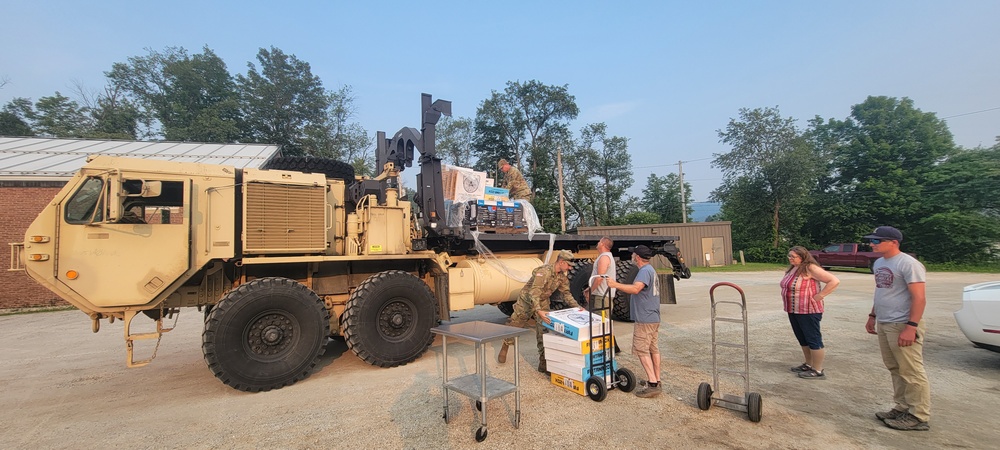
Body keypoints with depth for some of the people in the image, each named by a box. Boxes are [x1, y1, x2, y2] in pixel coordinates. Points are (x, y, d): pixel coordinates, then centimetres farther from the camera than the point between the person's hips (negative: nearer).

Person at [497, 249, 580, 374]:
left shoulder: (562, 277, -7)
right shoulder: (544, 271, -33)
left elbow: (566, 294, 2)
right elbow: (534, 292, -40)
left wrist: (577, 307, -13)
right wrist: (538, 311, -53)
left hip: (543, 303, 6)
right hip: (526, 300, -6)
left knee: (544, 332, -2)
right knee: (514, 325, 9)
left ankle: (543, 363, 6)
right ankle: (504, 348, 36)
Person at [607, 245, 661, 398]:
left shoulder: (645, 271, -18)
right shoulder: (650, 270, 16)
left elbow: (635, 289, -33)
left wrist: (615, 285, -29)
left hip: (645, 319, -10)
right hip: (653, 317, 11)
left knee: (642, 350, -6)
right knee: (653, 349, 14)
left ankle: (652, 384, -5)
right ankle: (656, 381, 22)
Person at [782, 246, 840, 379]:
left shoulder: (810, 268, -16)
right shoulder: (792, 268, 10)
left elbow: (834, 281, -22)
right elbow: (788, 286, 26)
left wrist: (819, 296, -19)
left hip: (808, 311, -9)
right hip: (793, 311, 9)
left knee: (813, 339, 0)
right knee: (802, 339, 17)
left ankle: (818, 371, 8)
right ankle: (809, 365, 30)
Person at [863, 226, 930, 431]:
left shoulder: (908, 264, -14)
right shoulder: (879, 263, 12)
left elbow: (919, 298, -17)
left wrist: (911, 327, -22)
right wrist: (872, 316, 21)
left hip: (903, 326, -9)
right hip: (883, 324, 9)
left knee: (912, 372, -1)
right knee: (895, 370, 14)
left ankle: (919, 417, 9)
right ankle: (902, 408, 23)